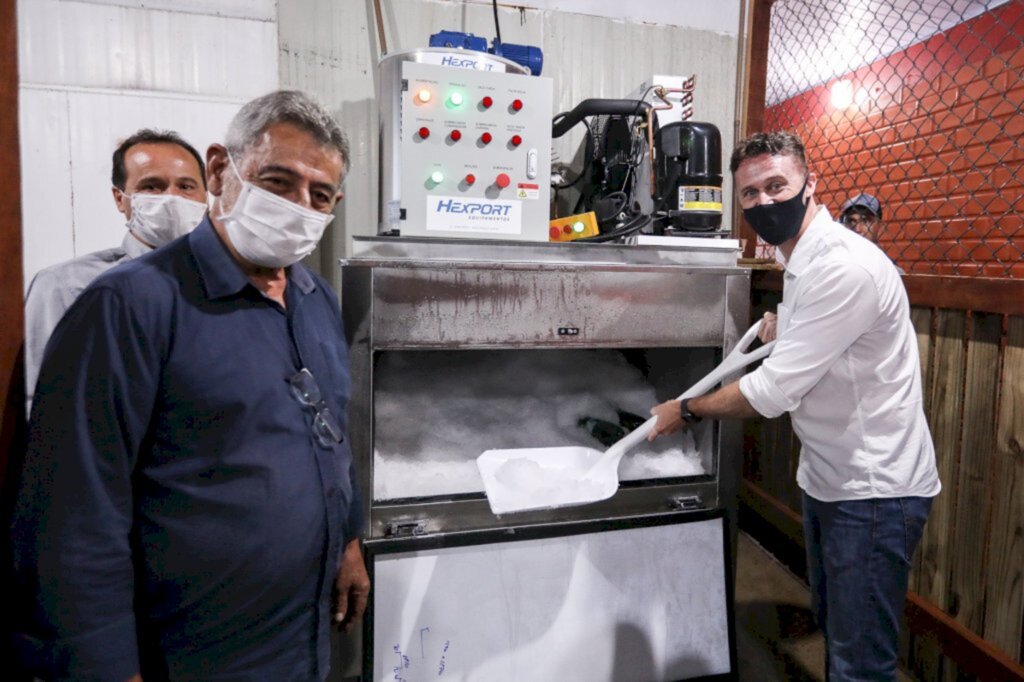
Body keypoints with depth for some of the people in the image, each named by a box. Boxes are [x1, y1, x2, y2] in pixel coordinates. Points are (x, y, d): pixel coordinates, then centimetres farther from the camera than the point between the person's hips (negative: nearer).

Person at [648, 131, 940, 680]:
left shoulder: (843, 267, -25)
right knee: (833, 630, 24)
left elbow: (774, 390, -25)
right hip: (827, 480, 10)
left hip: (873, 491, -9)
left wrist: (685, 410, -12)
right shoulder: (801, 260, 8)